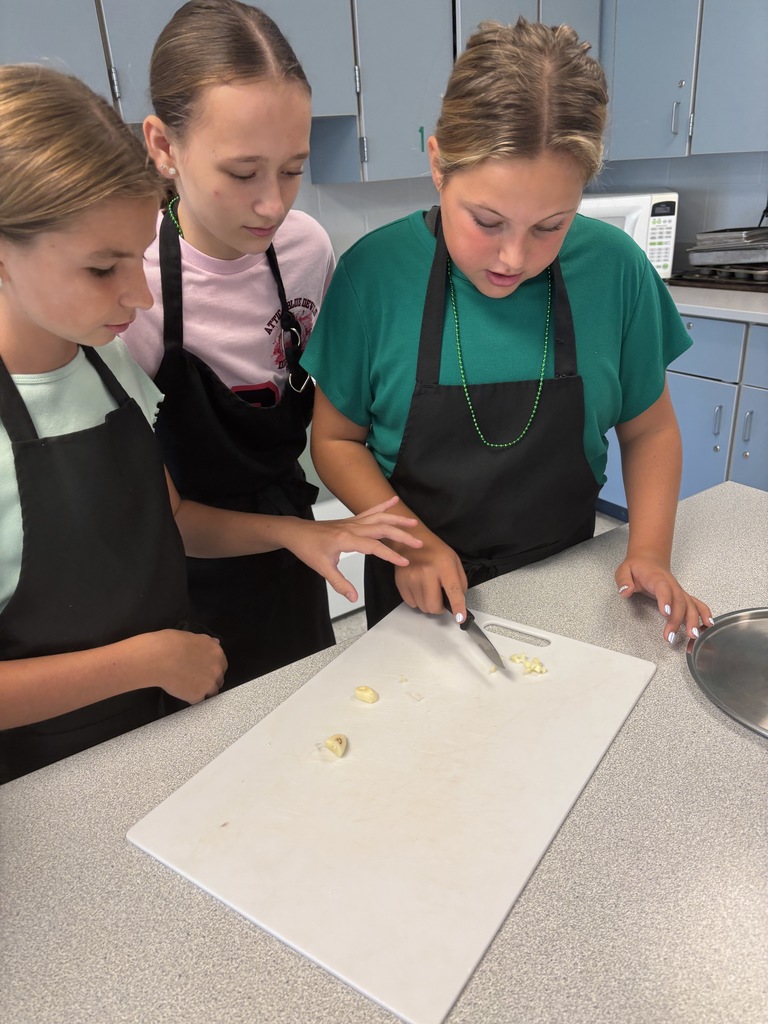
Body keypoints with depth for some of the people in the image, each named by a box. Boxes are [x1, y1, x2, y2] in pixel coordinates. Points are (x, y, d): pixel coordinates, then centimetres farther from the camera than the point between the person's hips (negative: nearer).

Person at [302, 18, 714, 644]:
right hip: (418, 592, 0)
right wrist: (412, 540, -21)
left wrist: (650, 553, -12)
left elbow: (649, 428, 0)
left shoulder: (616, 270, -13)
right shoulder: (375, 271, -17)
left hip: (564, 584, 1)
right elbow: (337, 438, -9)